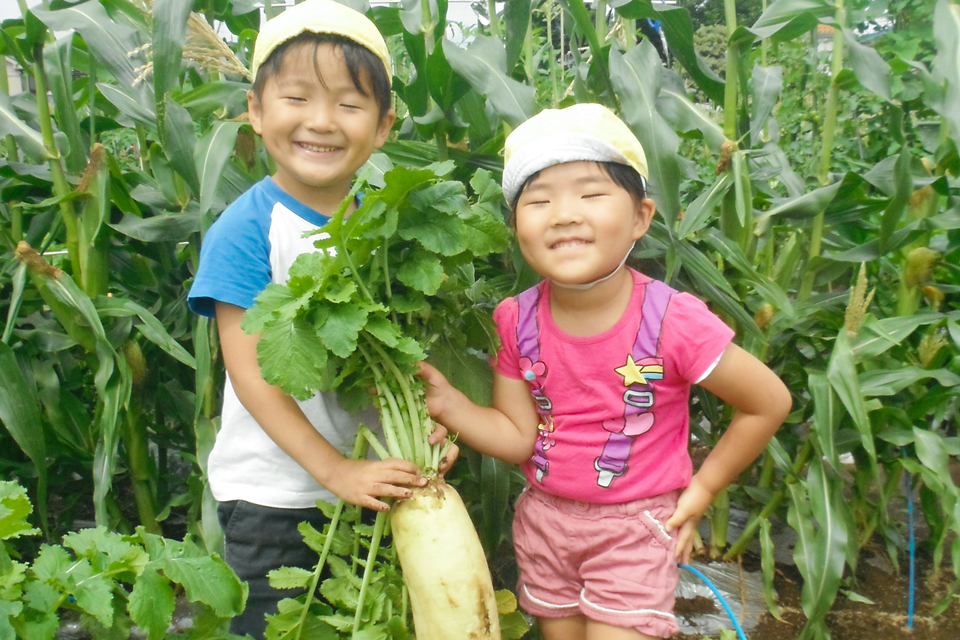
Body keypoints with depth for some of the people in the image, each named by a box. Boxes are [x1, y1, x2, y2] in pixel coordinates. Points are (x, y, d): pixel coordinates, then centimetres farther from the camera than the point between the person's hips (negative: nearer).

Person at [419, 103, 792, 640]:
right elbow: (517, 436, -7)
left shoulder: (672, 321, -23)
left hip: (635, 528, -4)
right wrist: (448, 403, -23)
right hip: (543, 517, 4)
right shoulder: (514, 321, -11)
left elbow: (770, 402, -11)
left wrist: (702, 488, -5)